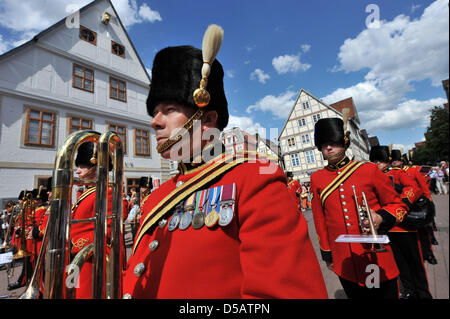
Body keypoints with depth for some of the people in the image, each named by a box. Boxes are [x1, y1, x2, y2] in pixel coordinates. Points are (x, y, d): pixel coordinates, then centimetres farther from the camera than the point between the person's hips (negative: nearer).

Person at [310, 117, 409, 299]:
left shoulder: (369, 170, -6)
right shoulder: (316, 179, -3)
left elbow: (399, 205, 2)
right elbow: (319, 219, 3)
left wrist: (380, 218, -20)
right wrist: (327, 254, 7)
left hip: (377, 257, -1)